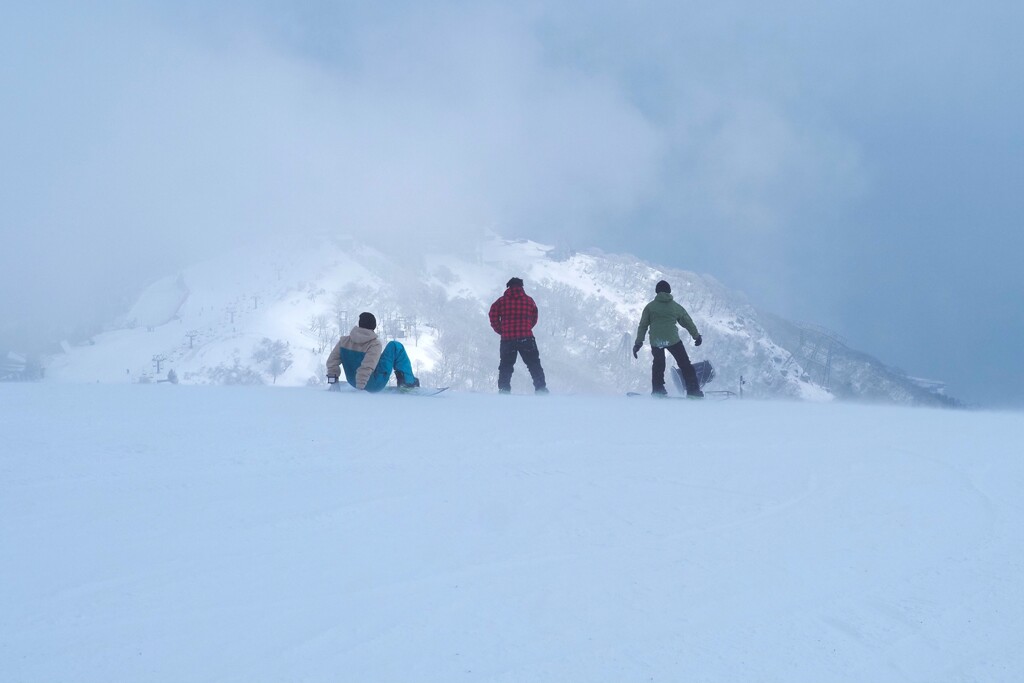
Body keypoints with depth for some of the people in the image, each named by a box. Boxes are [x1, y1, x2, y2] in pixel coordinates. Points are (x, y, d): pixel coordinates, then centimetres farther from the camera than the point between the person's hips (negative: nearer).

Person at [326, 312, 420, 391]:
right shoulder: (374, 344, -21)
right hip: (375, 385, -6)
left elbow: (332, 361, -6)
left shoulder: (344, 341, -7)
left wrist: (332, 378, 5)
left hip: (352, 382, 6)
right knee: (396, 347, 3)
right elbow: (367, 367, -31)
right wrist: (360, 386, -27)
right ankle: (408, 381, 11)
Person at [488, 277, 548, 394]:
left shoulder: (502, 300, 5)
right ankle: (541, 389, 1)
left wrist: (500, 330, 8)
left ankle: (504, 391, 3)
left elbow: (493, 316, -3)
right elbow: (534, 319, 10)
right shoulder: (529, 300, 7)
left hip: (507, 339, 0)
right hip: (526, 338, 0)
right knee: (534, 365, 7)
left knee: (505, 367, 11)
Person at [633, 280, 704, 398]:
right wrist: (697, 336, 33)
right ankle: (693, 390, 5)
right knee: (685, 364, 8)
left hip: (655, 341, 1)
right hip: (672, 340, -1)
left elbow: (643, 325, 5)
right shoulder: (676, 307, 10)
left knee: (658, 364, 23)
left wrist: (638, 342, 8)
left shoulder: (650, 307, 8)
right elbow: (688, 322, 19)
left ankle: (657, 390, 18)